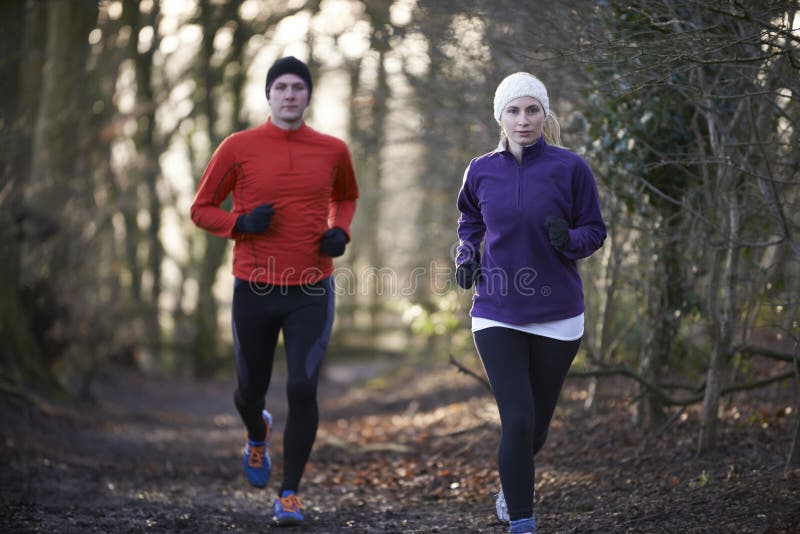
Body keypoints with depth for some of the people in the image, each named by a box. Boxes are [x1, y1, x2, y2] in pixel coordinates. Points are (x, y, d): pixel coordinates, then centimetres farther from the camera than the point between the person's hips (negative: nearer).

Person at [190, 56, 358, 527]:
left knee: (303, 389, -12)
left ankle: (291, 495, 2)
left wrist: (340, 232, 3)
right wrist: (241, 224, -14)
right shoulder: (238, 148, -2)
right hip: (254, 290, 0)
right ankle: (258, 435, 50)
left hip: (312, 293, 0)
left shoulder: (333, 151, 3)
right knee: (251, 390, 12)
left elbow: (346, 197, 24)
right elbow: (202, 209, 6)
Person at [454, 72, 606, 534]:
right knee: (517, 420, -12)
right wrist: (466, 256, 1)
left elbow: (595, 231, 0)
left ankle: (512, 484, 46)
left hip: (557, 316, 0)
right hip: (497, 316, 0)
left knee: (537, 423, 14)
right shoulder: (481, 171, 0)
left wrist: (568, 240, -21)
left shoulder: (570, 168, -6)